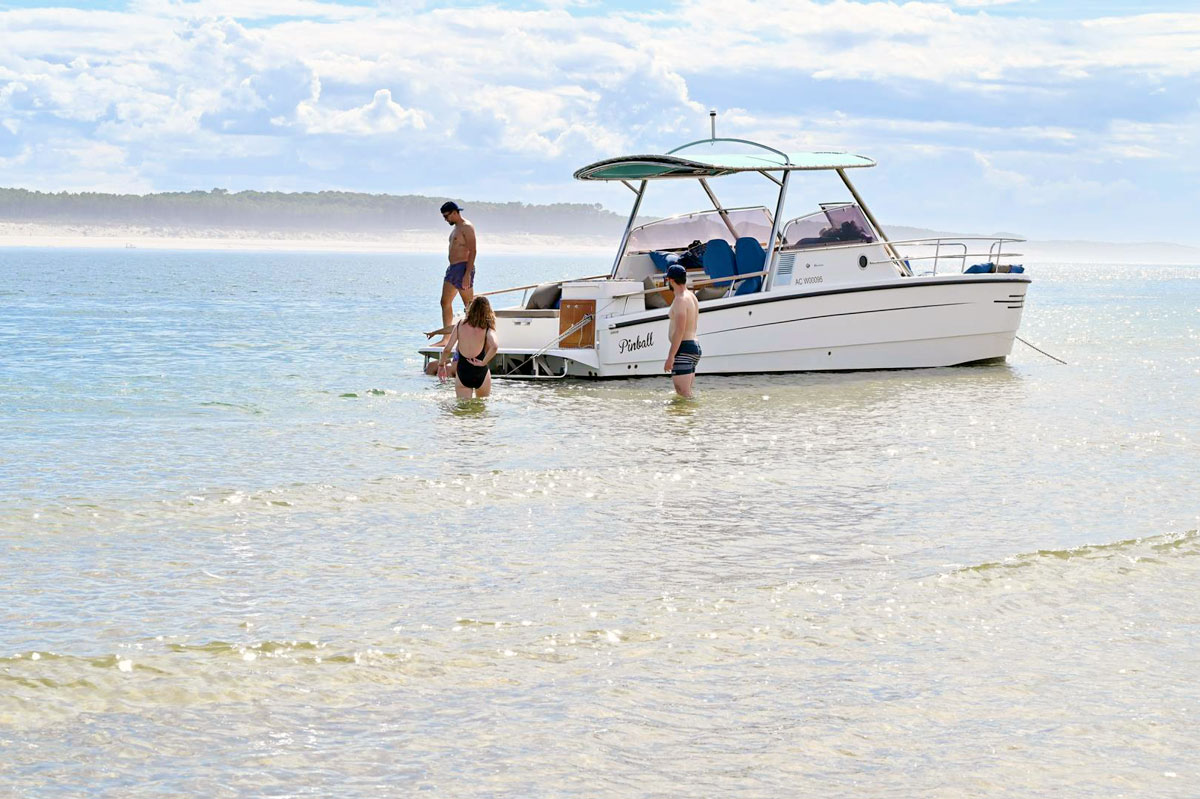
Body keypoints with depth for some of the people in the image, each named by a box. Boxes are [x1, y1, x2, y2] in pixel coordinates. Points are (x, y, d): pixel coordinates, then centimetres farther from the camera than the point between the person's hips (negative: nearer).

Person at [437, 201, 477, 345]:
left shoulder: (467, 227, -11)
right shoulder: (456, 228, 19)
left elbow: (472, 252, -17)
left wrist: (467, 274, -23)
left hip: (463, 268, -10)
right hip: (452, 268, 10)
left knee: (469, 305, -6)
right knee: (445, 302, 8)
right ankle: (446, 338, 10)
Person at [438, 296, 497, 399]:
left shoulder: (460, 324, -3)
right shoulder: (487, 328, -9)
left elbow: (447, 349, -1)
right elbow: (494, 346, -29)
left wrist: (441, 365, 15)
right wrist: (483, 362, -16)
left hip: (462, 373, 1)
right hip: (481, 373, -1)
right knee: (482, 404, 23)